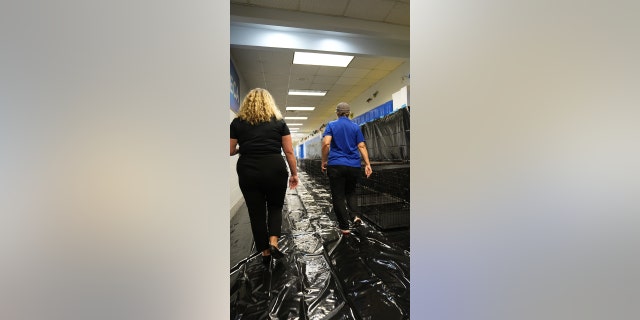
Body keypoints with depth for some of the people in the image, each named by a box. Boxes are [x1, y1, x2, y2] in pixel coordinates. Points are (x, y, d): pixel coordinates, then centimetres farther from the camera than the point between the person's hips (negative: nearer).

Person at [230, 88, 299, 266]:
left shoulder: (237, 122, 5)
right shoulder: (279, 122, 3)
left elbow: (230, 151, 6)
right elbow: (289, 151, 0)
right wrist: (294, 173, 8)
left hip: (248, 172, 1)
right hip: (275, 170, 0)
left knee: (256, 213, 13)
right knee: (275, 207, 21)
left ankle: (264, 252, 25)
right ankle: (273, 243, 5)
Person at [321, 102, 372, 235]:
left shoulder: (331, 125, 1)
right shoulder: (356, 127, 8)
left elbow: (326, 143, -12)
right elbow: (361, 146, 0)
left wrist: (324, 161, -4)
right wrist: (367, 164, 0)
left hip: (336, 165, -3)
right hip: (354, 165, 3)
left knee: (338, 196, 6)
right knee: (351, 192, 23)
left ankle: (344, 227, 10)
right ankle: (356, 215, 3)